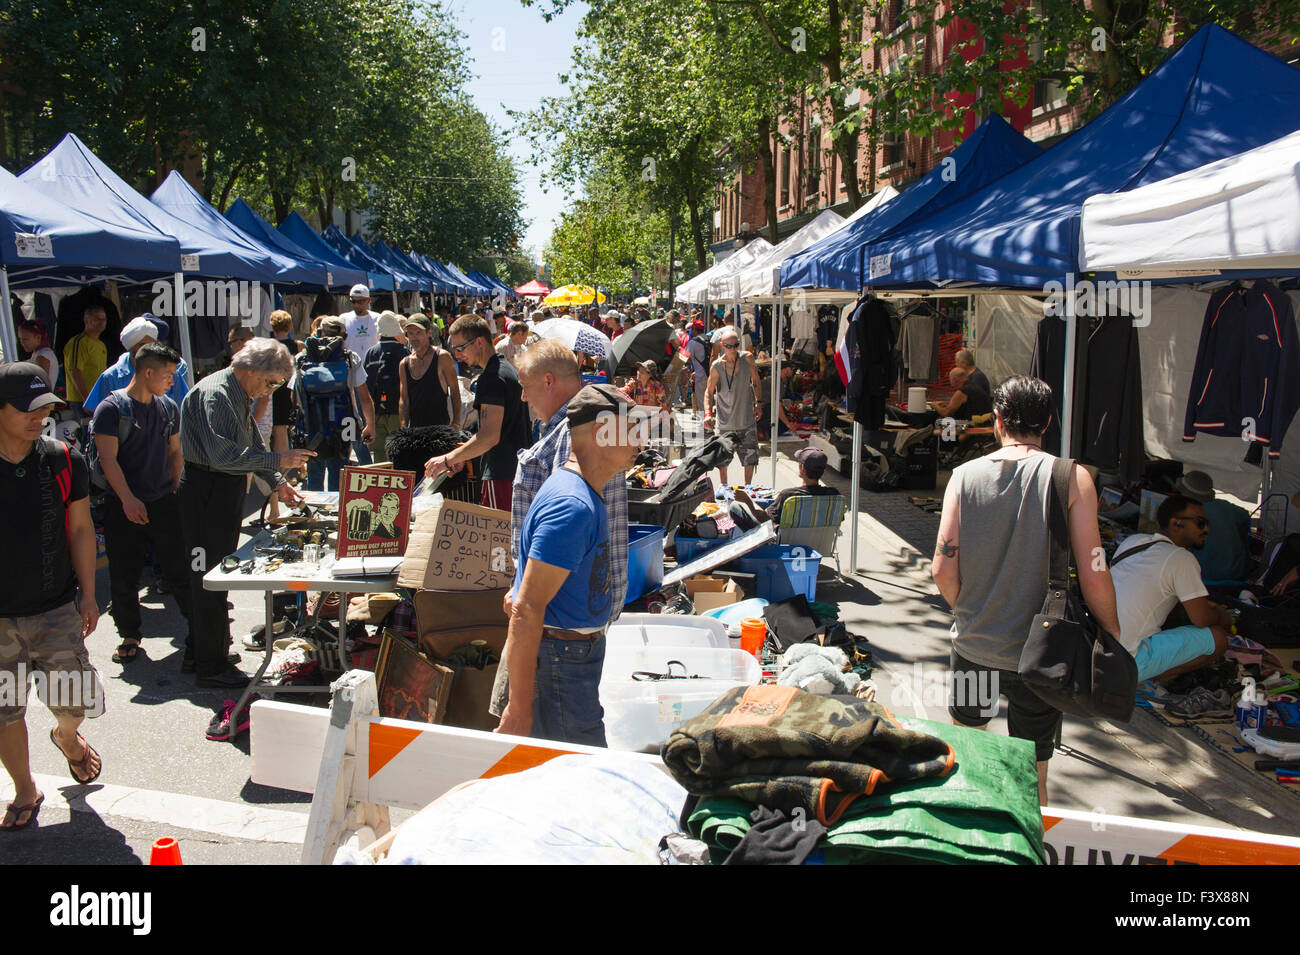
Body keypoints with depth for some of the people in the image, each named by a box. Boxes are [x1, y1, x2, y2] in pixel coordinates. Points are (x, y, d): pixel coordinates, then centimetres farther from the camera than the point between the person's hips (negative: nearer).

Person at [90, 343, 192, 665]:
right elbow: (108, 459, -12)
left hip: (163, 502, 3)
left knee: (179, 569, 4)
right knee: (124, 576, 6)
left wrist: (175, 490, 7)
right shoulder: (111, 408, -8)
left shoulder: (169, 408, 9)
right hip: (123, 506, -3)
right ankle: (129, 635, 21)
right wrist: (128, 499, -18)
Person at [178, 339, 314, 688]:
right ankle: (210, 666, 6)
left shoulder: (241, 395, 12)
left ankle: (198, 654, 29)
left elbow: (252, 445, 21)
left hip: (227, 489, 10)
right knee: (209, 577, -3)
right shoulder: (214, 394, -19)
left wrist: (278, 483, 10)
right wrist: (278, 461, -27)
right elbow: (224, 455, -29)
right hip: (206, 491, -10)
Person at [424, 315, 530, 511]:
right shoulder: (507, 368, 15)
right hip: (517, 465, 10)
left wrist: (448, 460, -17)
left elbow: (489, 437, -24)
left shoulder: (491, 379, -17)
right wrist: (462, 455, 20)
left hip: (501, 472, -10)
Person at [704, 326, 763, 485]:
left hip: (747, 419, 1)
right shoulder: (716, 367, -13)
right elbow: (709, 392, -1)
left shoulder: (747, 358, -9)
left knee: (750, 457, 6)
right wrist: (708, 413, -14)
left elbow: (756, 381, 9)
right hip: (725, 422, -1)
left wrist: (758, 403, 7)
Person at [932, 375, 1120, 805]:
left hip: (972, 645, 3)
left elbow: (942, 570, -6)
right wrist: (1114, 636, 2)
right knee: (1032, 780, 10)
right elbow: (1093, 578, -15)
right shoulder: (1072, 478, -12)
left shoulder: (964, 476, -5)